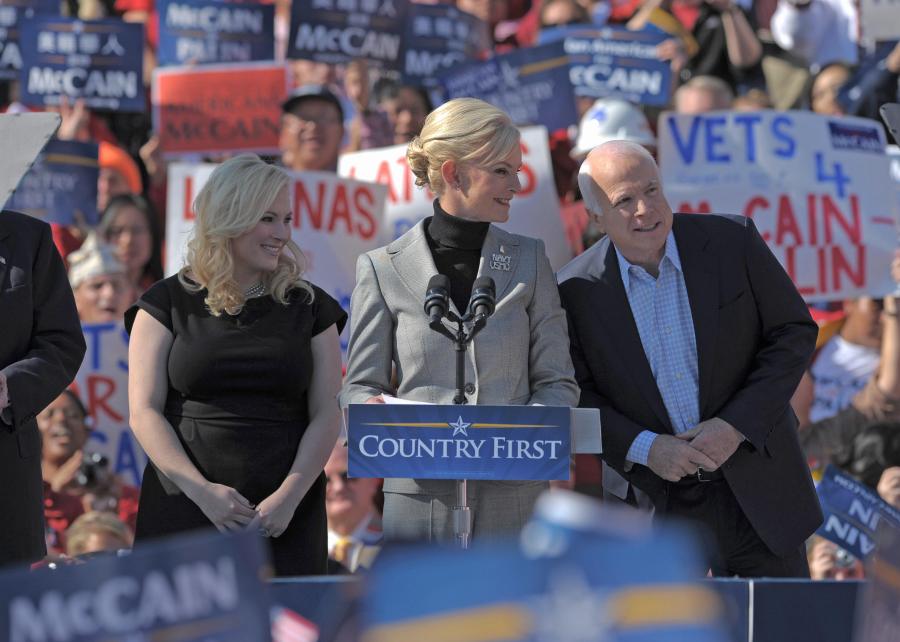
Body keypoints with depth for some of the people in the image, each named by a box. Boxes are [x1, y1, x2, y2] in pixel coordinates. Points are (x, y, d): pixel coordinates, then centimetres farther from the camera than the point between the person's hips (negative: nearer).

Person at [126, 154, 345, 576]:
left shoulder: (308, 306, 11)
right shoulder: (169, 303, 6)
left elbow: (326, 414, 5)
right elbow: (144, 413, 0)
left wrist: (289, 496, -11)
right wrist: (201, 490, -14)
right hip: (184, 511, -1)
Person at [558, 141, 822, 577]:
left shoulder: (732, 243, -5)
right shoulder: (577, 292, -5)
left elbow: (794, 333, -2)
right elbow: (575, 398, -1)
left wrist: (736, 425, -13)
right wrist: (644, 448, -18)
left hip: (759, 489, 1)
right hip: (660, 504, -1)